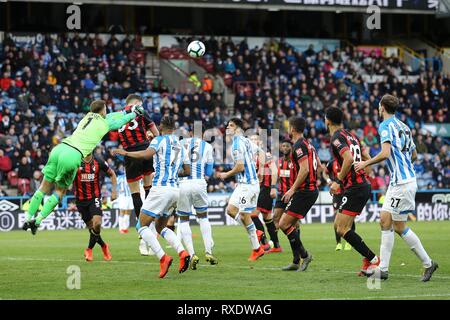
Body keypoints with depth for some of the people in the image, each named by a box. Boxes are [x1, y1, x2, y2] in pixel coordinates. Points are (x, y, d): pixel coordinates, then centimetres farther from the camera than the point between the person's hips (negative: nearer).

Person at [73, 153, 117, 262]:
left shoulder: (98, 162, -2)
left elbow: (111, 174, 12)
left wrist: (114, 190, 5)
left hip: (95, 197, 0)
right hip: (80, 199, 0)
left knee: (97, 223, -19)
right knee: (91, 226, 4)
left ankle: (89, 249, 2)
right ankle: (103, 246, 31)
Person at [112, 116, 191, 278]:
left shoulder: (159, 140, -2)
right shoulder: (181, 146, 18)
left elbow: (147, 154, -23)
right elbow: (187, 171, 22)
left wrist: (126, 153, -14)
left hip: (161, 188, -7)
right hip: (175, 190, 7)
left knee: (142, 226, 0)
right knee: (160, 227, 21)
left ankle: (163, 258, -19)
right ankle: (182, 252, -3)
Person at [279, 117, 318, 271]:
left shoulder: (299, 146, -14)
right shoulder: (308, 144, 16)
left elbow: (304, 169, -23)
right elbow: (319, 166, 21)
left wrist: (293, 189, -19)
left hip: (304, 192, -10)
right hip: (312, 188, 10)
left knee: (284, 224, -9)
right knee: (293, 224, 14)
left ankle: (303, 254, -8)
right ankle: (296, 261, 14)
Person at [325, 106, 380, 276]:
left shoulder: (337, 138, -11)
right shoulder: (351, 136, 17)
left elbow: (349, 158, -27)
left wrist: (338, 181, -20)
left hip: (354, 189, -9)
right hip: (363, 185, 9)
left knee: (343, 230, -11)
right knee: (338, 225, 14)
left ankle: (372, 259, -13)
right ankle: (369, 259, 10)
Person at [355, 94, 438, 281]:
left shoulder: (385, 126, -11)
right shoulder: (403, 126, 15)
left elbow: (385, 153, -24)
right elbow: (414, 155, 21)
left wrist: (366, 163, -12)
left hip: (402, 183, -9)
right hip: (397, 182, 9)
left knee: (399, 227, -5)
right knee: (385, 221, 8)